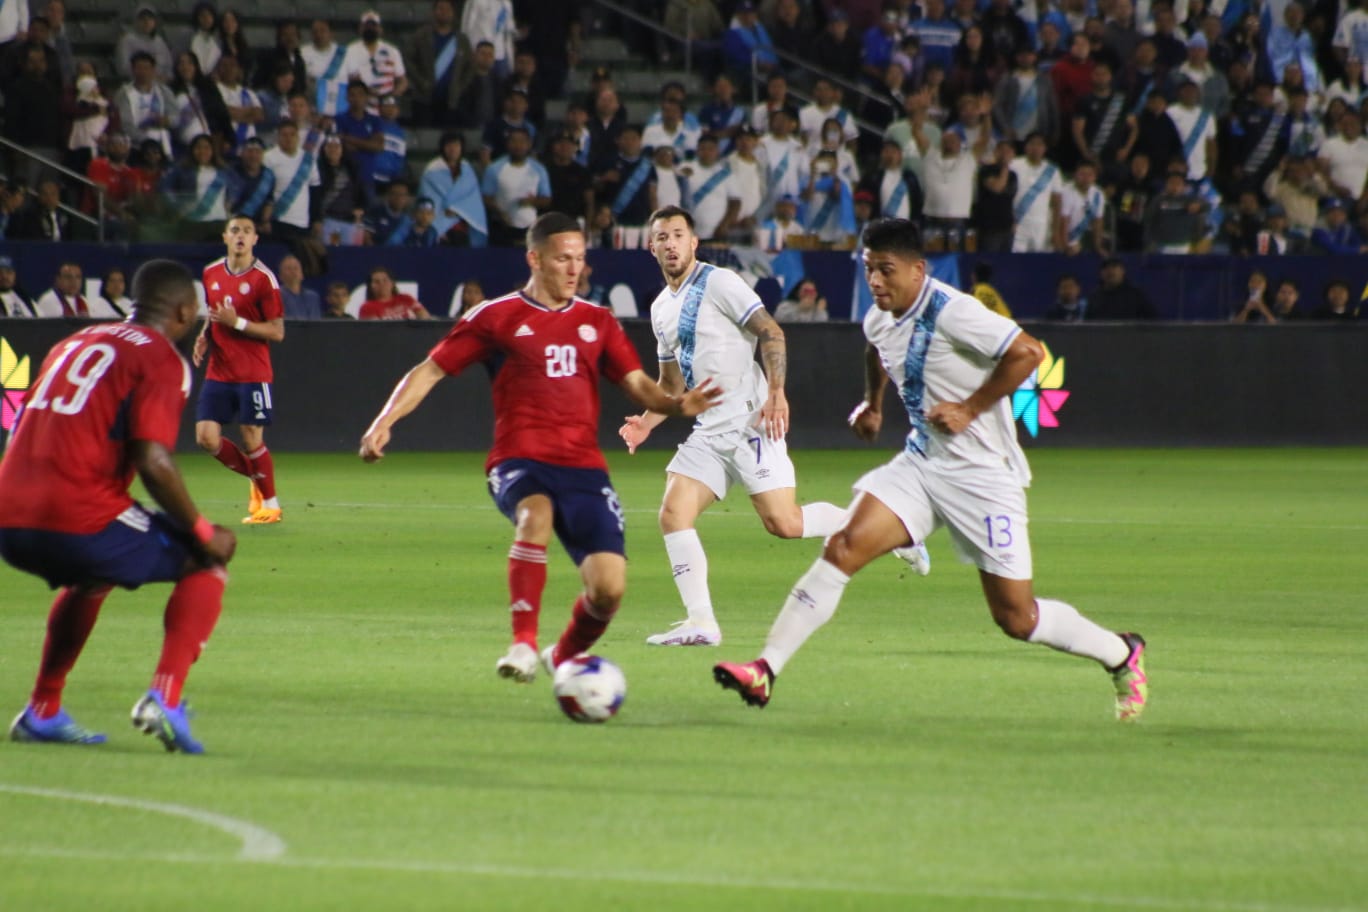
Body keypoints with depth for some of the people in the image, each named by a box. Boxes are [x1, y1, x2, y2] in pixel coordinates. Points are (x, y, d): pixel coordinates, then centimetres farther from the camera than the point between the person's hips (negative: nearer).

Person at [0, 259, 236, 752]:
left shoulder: (75, 342, 23)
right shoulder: (161, 359, -1)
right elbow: (153, 461, -14)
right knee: (206, 563, 11)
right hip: (80, 522, -7)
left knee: (89, 576, 38)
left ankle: (42, 711, 34)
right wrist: (203, 534, -2)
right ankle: (165, 697, -6)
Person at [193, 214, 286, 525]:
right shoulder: (211, 274, 8)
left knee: (252, 439, -3)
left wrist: (238, 323, -20)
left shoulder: (263, 278, -9)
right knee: (206, 438, -4)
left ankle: (270, 504, 17)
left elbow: (277, 332, -10)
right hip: (218, 373, 5)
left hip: (253, 374, -5)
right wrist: (205, 337, 4)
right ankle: (256, 478, 21)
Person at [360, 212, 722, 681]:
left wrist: (676, 404, -10)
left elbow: (637, 383, 12)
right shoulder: (496, 317, 5)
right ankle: (523, 645, -34)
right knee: (536, 514, -40)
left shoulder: (597, 321, 16)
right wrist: (385, 421, -7)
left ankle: (565, 656, 22)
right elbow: (430, 370, 7)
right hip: (519, 461, -3)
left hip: (584, 466, 3)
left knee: (609, 588, -11)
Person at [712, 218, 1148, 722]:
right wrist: (873, 402, 26)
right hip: (920, 464, 7)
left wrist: (969, 409, -21)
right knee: (844, 547, -14)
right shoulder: (880, 319, 5)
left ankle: (1122, 655, 24)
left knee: (1015, 618, -1)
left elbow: (1027, 352, -25)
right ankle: (765, 670, -16)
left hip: (982, 473, -7)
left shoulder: (951, 312, -20)